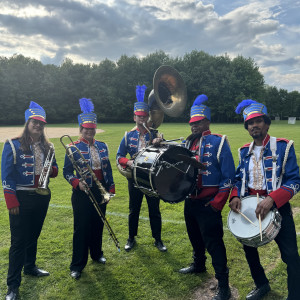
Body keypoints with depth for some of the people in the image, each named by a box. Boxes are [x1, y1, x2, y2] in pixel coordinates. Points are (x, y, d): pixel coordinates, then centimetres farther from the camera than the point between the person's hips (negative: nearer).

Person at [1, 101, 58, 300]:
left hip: (42, 197, 5)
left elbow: (54, 170, 16)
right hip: (22, 198, -5)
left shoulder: (47, 147, 8)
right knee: (19, 241, -2)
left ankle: (30, 266, 40)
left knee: (34, 236, 19)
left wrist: (52, 170, -10)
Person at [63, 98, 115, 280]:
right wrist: (77, 183, -23)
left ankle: (97, 254, 39)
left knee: (98, 225, 17)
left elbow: (108, 168, 11)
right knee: (81, 229, 2)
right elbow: (67, 172, -5)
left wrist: (111, 188, 7)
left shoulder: (103, 146, 6)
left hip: (101, 192, 4)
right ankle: (77, 266, 15)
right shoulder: (74, 148, -7)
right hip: (83, 193, -4)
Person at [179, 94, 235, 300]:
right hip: (190, 200, 7)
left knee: (213, 242, -1)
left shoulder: (219, 142, -10)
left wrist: (218, 202, -16)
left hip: (208, 203, -6)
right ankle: (199, 264, 47)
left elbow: (229, 176, -11)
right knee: (195, 236, 23)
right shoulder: (187, 143, 9)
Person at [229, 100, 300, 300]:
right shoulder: (244, 151, 6)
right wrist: (235, 196, -10)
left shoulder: (283, 147, -10)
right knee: (248, 247, 17)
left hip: (277, 207, -5)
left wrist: (271, 200, -28)